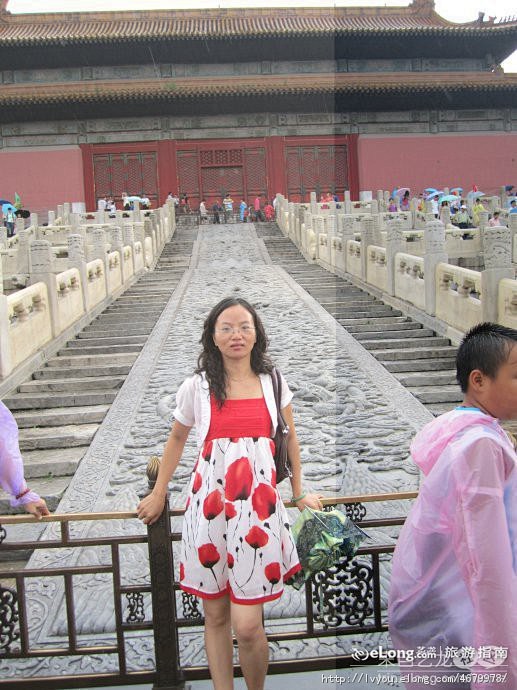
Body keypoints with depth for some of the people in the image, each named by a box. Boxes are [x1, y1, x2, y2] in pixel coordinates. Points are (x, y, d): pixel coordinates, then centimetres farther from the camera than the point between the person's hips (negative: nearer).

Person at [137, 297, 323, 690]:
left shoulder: (273, 383, 4)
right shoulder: (197, 387, 2)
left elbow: (290, 440, 16)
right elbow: (177, 439, 16)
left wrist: (298, 494, 20)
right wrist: (158, 494, 20)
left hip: (258, 507, 0)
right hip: (209, 506, 1)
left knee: (247, 625, -4)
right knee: (216, 615, 10)